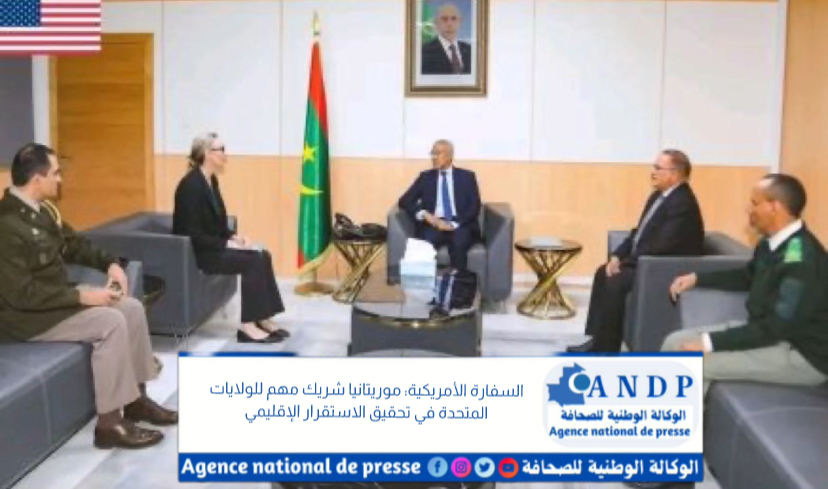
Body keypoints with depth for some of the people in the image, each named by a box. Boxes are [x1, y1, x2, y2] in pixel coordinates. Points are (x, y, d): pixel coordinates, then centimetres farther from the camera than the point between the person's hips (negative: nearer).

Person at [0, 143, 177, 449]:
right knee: (111, 322, -24)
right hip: (26, 315, -10)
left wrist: (110, 263, 1)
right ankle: (109, 423, -16)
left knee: (132, 309, 0)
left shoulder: (41, 210, 4)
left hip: (55, 296, 10)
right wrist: (82, 296, -26)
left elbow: (72, 244, 18)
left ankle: (136, 399, 9)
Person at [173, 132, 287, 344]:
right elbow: (194, 234, -23)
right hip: (195, 252, -9)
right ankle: (248, 326, -15)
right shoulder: (192, 184, -20)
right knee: (252, 261, -21)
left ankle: (262, 319, -5)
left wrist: (234, 236, -1)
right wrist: (228, 244, -21)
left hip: (212, 245, 9)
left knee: (263, 256, -8)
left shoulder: (211, 180, 9)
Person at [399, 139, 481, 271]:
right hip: (433, 224, 1)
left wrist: (454, 224, -16)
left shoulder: (467, 176, 11)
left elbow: (474, 207, 0)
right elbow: (404, 201, 7)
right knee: (426, 243, -34)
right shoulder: (425, 177, 15)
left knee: (458, 243, -36)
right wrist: (424, 214, -12)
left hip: (460, 225, -1)